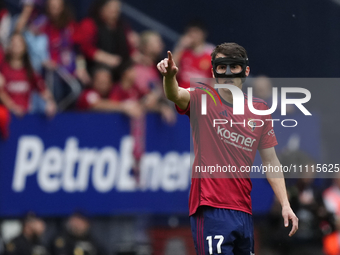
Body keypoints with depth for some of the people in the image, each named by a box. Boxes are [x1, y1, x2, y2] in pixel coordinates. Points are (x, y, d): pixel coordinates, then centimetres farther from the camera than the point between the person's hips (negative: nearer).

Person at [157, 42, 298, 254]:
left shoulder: (260, 110, 11)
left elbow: (271, 161, 14)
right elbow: (175, 95, -24)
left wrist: (285, 204, 6)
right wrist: (169, 76, -47)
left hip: (243, 212, 5)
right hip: (210, 211, -5)